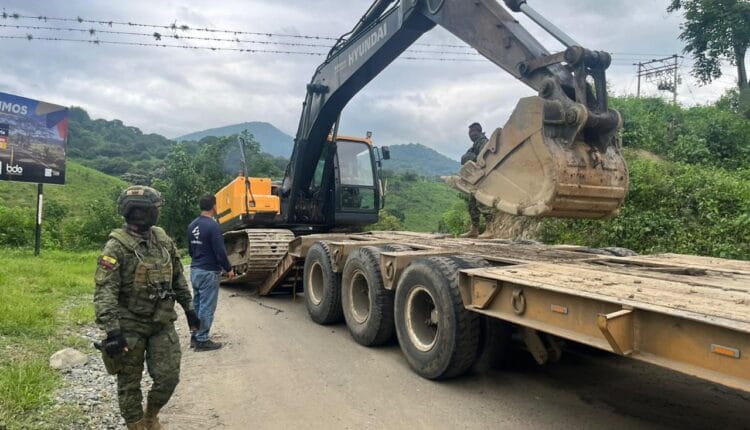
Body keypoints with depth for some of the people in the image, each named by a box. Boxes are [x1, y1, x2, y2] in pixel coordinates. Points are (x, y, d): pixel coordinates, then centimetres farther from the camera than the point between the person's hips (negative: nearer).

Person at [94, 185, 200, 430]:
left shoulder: (164, 240, 4)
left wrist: (189, 308, 16)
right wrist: (112, 330, -28)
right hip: (130, 326, -5)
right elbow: (104, 291, -21)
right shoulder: (117, 246, -15)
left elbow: (178, 278, 15)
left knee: (168, 377, 4)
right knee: (130, 383, 9)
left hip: (162, 322, 5)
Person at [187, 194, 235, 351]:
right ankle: (202, 340, 5)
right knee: (207, 308, -1)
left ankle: (195, 337, 23)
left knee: (197, 305, 16)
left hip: (195, 270, 9)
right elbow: (220, 251, -18)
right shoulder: (212, 226, -18)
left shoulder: (192, 225, 7)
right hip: (209, 272, -9)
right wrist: (229, 269, -6)